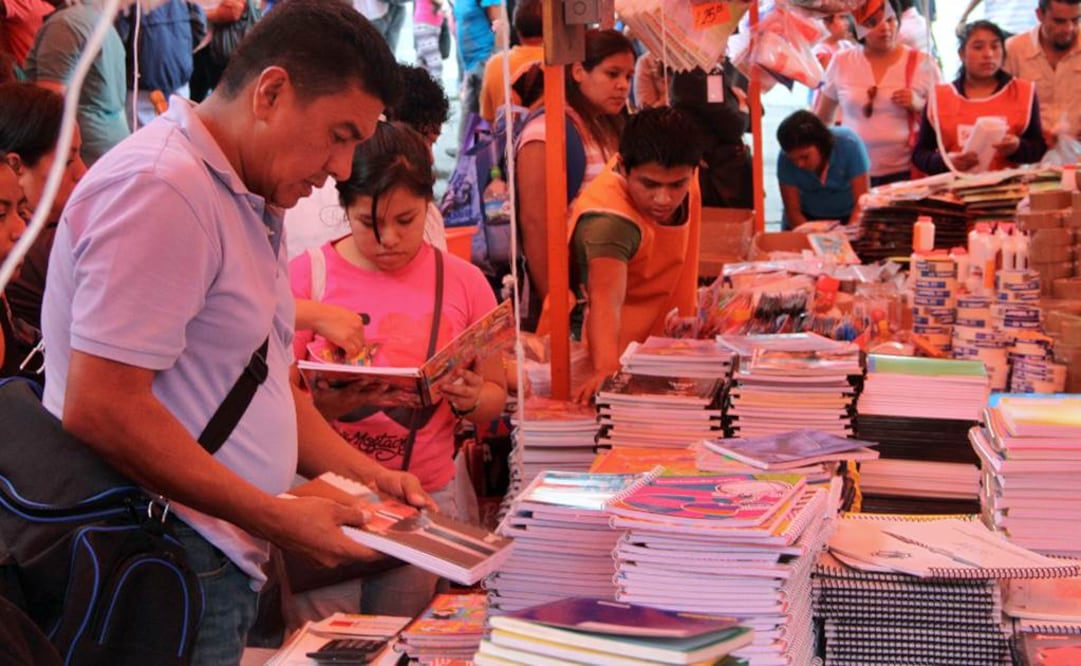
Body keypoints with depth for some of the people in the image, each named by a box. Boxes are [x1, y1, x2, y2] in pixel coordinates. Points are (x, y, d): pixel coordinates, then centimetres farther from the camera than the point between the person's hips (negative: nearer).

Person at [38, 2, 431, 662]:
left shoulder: (251, 205, 14)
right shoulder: (160, 187, -18)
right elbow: (100, 410, -25)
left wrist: (364, 476, 9)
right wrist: (277, 516, -21)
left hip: (220, 567, 10)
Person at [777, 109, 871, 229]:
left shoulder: (849, 144, -22)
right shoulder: (786, 159, -19)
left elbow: (862, 202, -21)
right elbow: (792, 211, -14)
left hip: (849, 217, -1)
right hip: (808, 218, 1)